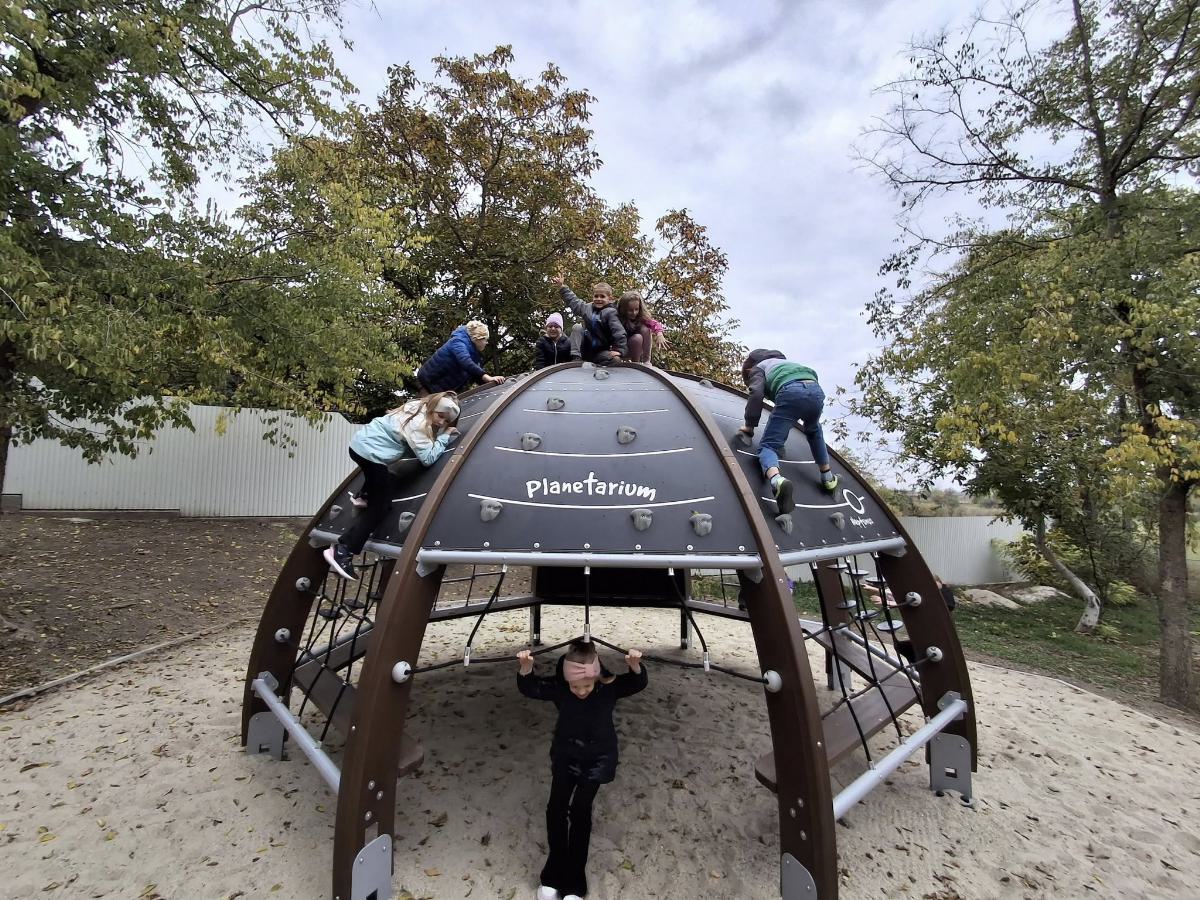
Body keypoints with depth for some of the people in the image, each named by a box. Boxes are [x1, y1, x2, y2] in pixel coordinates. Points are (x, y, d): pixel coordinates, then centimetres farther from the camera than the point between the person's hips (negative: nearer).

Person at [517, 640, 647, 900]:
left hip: (598, 758, -2)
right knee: (556, 808, 0)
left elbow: (638, 684, -23)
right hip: (564, 756, 2)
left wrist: (635, 666, -46)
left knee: (580, 810, -4)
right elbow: (529, 687, -22)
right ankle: (554, 875, 19)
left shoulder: (609, 687, -22)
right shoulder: (558, 686, -20)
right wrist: (526, 667, -44)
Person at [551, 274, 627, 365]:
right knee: (577, 327, -13)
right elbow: (573, 301, 19)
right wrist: (562, 286, 23)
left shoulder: (610, 313, -13)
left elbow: (619, 333, -20)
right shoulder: (587, 308, 5)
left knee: (615, 360, -30)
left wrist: (620, 350, -29)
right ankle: (576, 358, -18)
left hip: (600, 352, -4)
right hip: (584, 350, 4)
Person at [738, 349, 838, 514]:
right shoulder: (784, 361, 45)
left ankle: (776, 480, -34)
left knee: (768, 445, -2)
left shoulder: (757, 368, 26)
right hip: (816, 390, 6)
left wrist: (749, 425, 9)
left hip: (790, 392, -6)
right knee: (814, 431, 37)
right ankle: (828, 477, 38)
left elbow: (756, 394, 5)